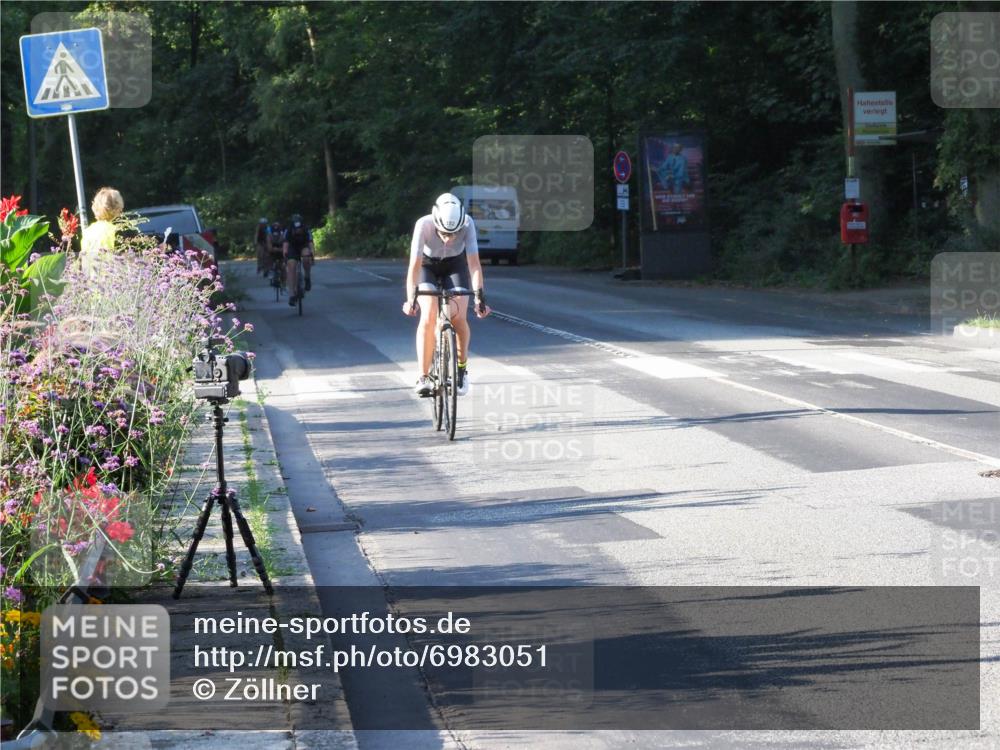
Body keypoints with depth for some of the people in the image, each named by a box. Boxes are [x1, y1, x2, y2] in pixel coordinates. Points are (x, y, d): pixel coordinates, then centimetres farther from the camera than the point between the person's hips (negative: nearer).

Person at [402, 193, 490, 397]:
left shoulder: (467, 224, -32)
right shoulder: (424, 225, -34)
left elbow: (474, 263, -32)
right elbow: (415, 265, -37)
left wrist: (480, 295, -42)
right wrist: (411, 298, -47)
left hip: (455, 266, 1)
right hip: (428, 266, -1)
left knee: (459, 317, -17)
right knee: (428, 316, -22)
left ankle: (462, 369, 6)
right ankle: (423, 377, -15)